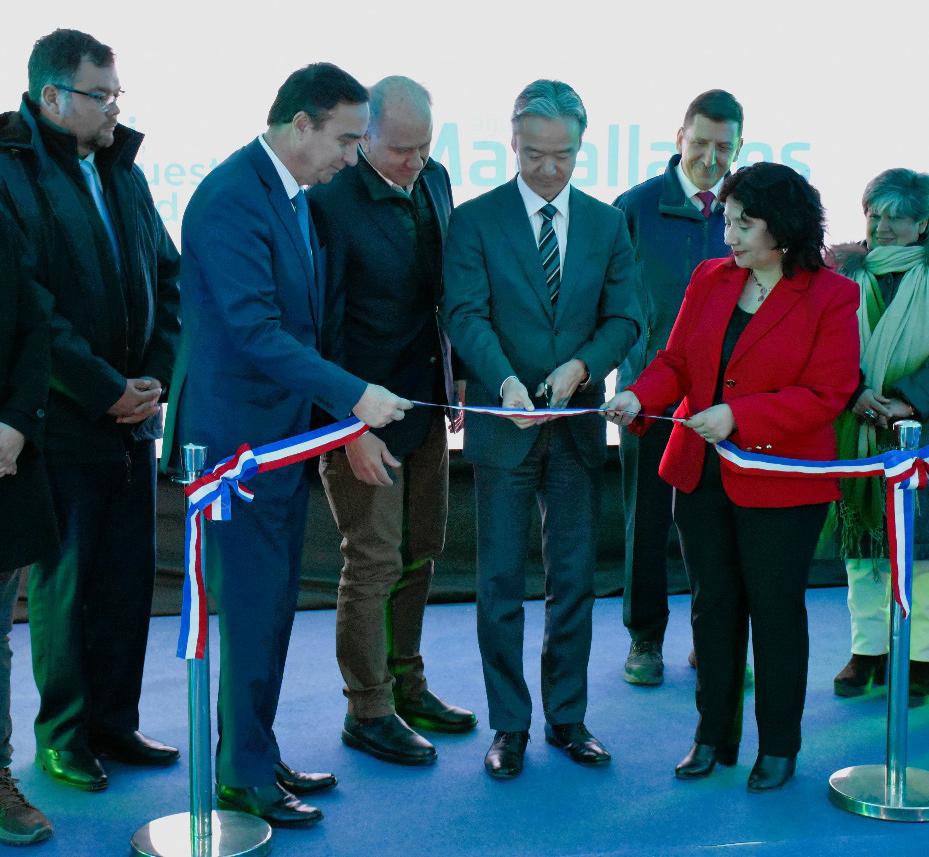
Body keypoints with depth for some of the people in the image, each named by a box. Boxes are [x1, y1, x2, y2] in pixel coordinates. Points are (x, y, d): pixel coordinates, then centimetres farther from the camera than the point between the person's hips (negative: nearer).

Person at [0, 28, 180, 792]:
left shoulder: (123, 172, 11)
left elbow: (166, 278, 12)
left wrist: (157, 374, -1)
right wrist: (103, 389, -14)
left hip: (133, 414, 6)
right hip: (64, 420, -6)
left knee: (128, 577, 11)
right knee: (66, 579, 4)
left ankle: (114, 722, 24)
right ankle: (62, 734, 19)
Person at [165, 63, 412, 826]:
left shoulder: (298, 196, 11)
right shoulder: (230, 199, -18)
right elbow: (255, 330, -25)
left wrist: (327, 410, 13)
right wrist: (354, 395, -26)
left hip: (284, 432, 9)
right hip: (238, 433, -9)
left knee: (272, 605, 14)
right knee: (252, 608, -1)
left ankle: (258, 755, 26)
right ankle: (242, 775, 13)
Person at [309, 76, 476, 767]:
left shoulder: (434, 181, 4)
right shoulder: (330, 202, -19)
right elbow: (321, 326, -19)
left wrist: (452, 375, 9)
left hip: (425, 400, 7)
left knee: (420, 553, 16)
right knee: (375, 562, 1)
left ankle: (406, 687, 32)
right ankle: (368, 711, 17)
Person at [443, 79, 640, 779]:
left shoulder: (607, 223, 7)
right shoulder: (475, 220, -2)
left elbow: (624, 318, 4)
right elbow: (467, 315, -11)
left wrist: (580, 366, -15)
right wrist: (505, 380, -28)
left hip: (577, 423, 3)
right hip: (503, 426, -2)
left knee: (575, 579, 9)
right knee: (501, 583, 4)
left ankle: (567, 717, 22)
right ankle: (510, 724, 16)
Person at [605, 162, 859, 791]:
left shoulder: (830, 297, -9)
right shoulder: (709, 279, 6)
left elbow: (825, 396, -14)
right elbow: (676, 361, 7)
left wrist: (738, 416, -23)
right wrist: (641, 397, -14)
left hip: (780, 485, -5)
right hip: (703, 476, 5)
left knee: (775, 610, 5)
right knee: (713, 605, 12)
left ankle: (779, 747, 21)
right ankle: (714, 736, 26)